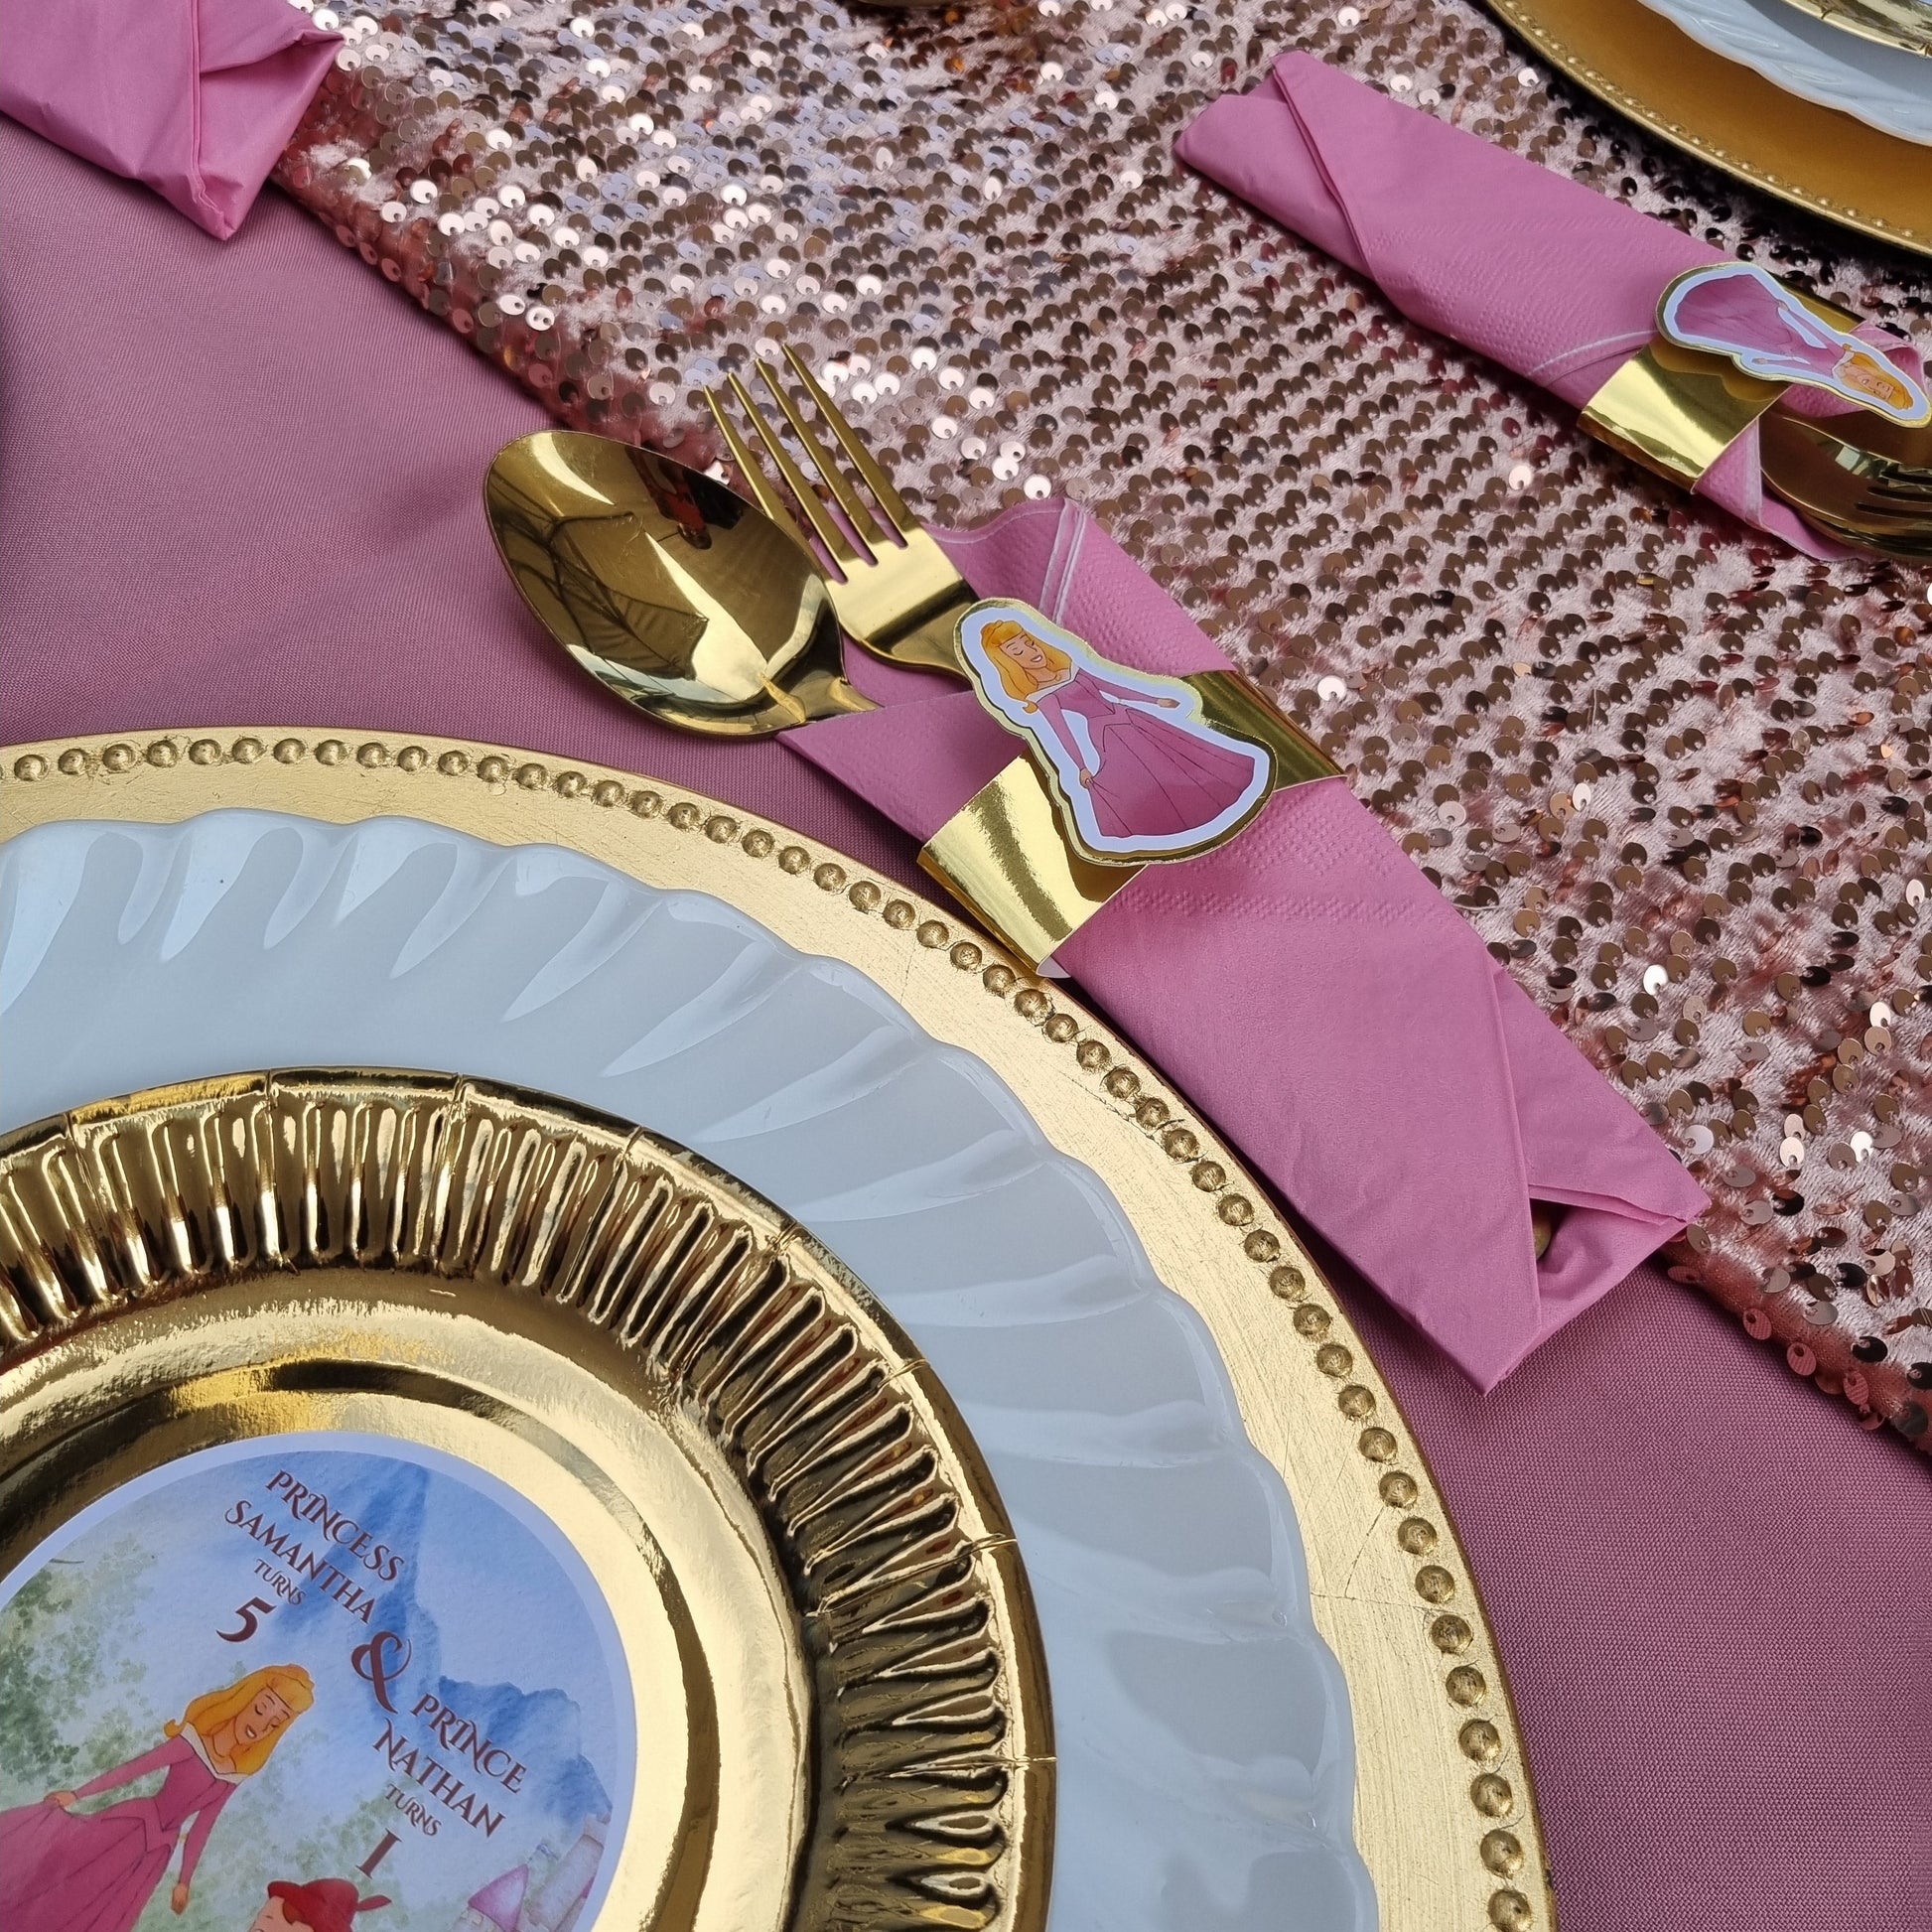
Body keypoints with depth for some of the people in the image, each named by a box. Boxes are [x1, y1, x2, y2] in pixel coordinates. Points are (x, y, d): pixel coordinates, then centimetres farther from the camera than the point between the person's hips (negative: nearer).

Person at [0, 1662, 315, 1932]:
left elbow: (200, 1828, 10)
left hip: (159, 1846, 4)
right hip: (132, 1823, -4)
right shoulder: (194, 1741, -15)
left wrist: (184, 1881, 13)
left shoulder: (233, 1775, 1)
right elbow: (135, 1768, -12)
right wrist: (76, 1794, -10)